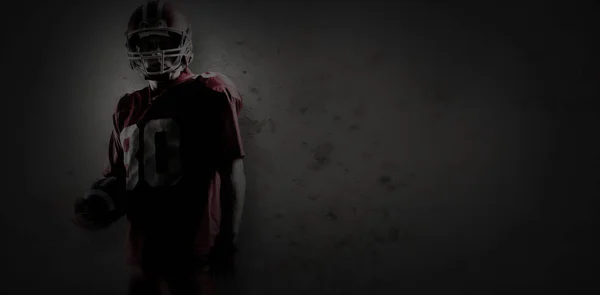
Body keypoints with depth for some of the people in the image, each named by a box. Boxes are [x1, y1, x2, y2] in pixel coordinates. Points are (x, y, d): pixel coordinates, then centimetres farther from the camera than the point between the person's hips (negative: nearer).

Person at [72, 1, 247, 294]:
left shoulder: (208, 96, -7)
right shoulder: (129, 107, 11)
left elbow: (231, 171, -8)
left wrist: (227, 241, -10)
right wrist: (102, 197, 1)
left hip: (192, 253, -5)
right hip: (143, 253, 6)